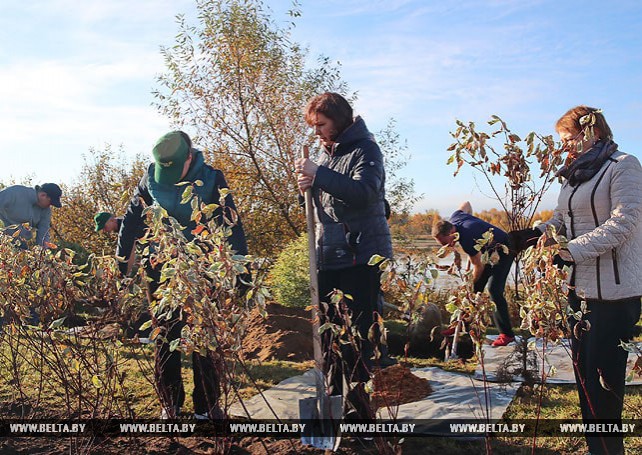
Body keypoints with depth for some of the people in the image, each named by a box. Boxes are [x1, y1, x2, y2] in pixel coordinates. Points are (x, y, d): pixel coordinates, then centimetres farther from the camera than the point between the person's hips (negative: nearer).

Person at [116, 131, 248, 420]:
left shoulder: (212, 179, -8)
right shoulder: (150, 179, -2)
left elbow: (231, 226, -7)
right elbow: (131, 221, 6)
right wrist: (120, 263, 6)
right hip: (160, 271, 2)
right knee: (166, 340, 9)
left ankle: (206, 406, 18)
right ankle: (170, 406, 23)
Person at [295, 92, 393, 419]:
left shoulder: (364, 149, -6)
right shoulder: (326, 152, 16)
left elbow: (366, 191, -24)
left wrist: (319, 175, -29)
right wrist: (309, 185, -2)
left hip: (361, 257, -7)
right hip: (328, 257, 8)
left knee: (357, 337, -4)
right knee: (328, 331, 12)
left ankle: (361, 409, 5)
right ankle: (334, 397, 26)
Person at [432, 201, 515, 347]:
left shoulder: (467, 240, -35)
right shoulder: (454, 219, -12)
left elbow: (479, 267, -23)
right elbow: (466, 204, 10)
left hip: (503, 251, -10)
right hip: (488, 250, 10)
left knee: (494, 289, -20)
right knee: (475, 288, 8)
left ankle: (507, 334, -16)